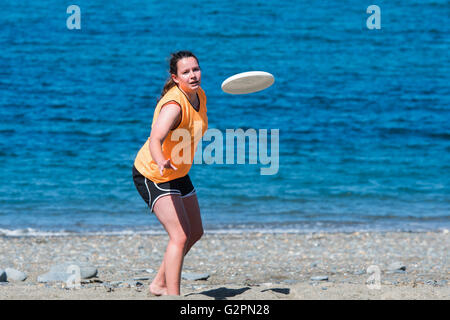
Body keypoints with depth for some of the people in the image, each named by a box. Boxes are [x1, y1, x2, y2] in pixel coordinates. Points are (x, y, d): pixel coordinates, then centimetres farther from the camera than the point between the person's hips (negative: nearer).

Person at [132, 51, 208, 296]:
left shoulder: (199, 94, -4)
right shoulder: (173, 105, -31)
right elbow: (155, 139, -48)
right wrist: (161, 163, -66)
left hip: (177, 174, 9)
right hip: (152, 175, -9)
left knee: (195, 232, 17)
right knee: (180, 236, -19)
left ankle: (159, 284, 29)